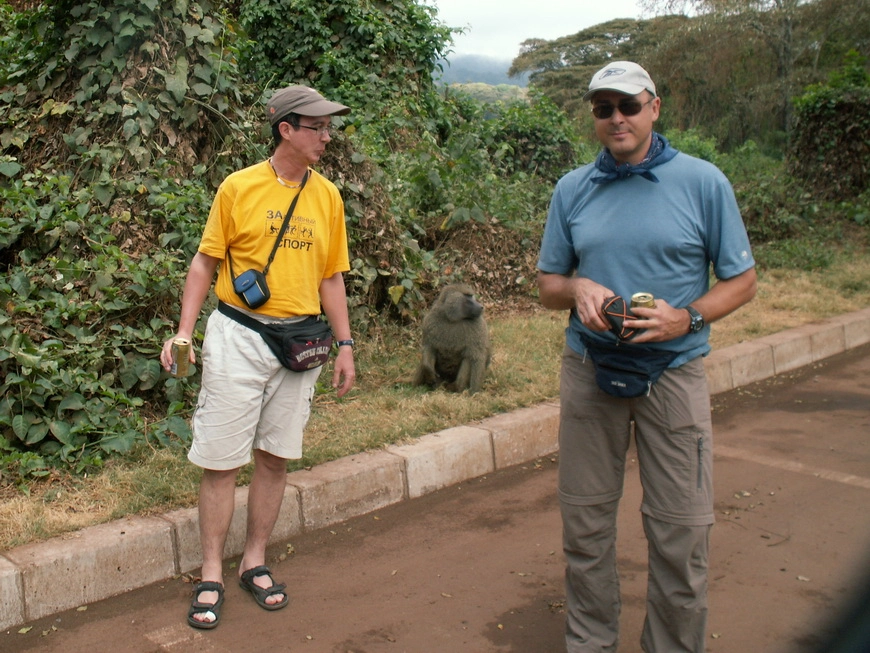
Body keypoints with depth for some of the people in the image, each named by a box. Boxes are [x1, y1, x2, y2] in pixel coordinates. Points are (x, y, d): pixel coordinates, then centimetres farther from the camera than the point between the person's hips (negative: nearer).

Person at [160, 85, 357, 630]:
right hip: (239, 338, -3)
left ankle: (256, 562, 25)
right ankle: (212, 575, 15)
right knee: (221, 459, 1)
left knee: (275, 457, 10)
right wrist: (183, 333, -8)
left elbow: (331, 276, 11)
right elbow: (206, 262, 1)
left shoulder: (327, 195, 6)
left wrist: (345, 345, 7)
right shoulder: (238, 187, -3)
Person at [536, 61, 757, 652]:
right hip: (588, 370, 3)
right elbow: (548, 285, 12)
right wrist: (578, 289, -11)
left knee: (681, 530, 1)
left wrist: (687, 318, -17)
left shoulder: (703, 182, -2)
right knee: (585, 522, 11)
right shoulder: (572, 190, 7)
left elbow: (741, 280, 1)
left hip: (673, 371, -2)